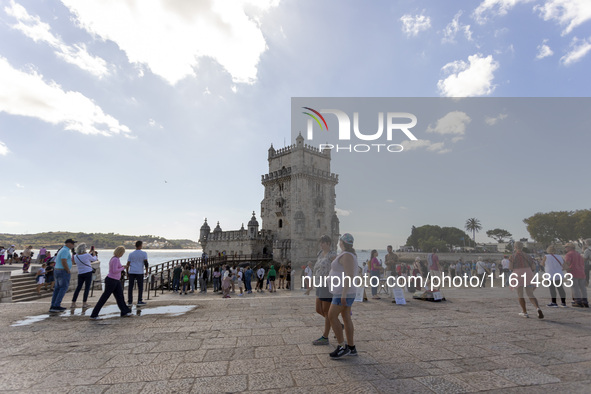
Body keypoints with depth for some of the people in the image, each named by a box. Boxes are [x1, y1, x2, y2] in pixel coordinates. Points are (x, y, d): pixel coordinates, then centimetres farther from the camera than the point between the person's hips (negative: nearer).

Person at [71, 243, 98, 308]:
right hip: (88, 273, -5)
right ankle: (84, 303, 2)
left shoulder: (75, 256, 2)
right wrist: (94, 255, 26)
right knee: (87, 288, 1)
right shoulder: (87, 255, -12)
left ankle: (73, 303, 12)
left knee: (78, 287, 13)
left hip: (80, 273, 5)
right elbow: (94, 259, 5)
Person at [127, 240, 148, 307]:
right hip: (139, 272, -3)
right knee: (140, 287, 5)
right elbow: (146, 262, -9)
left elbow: (128, 264, 7)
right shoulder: (144, 253, 0)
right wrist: (146, 271, 0)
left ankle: (130, 302, 9)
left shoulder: (131, 254, 9)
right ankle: (139, 301, 6)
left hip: (131, 272, 3)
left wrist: (127, 274, 13)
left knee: (130, 287, 7)